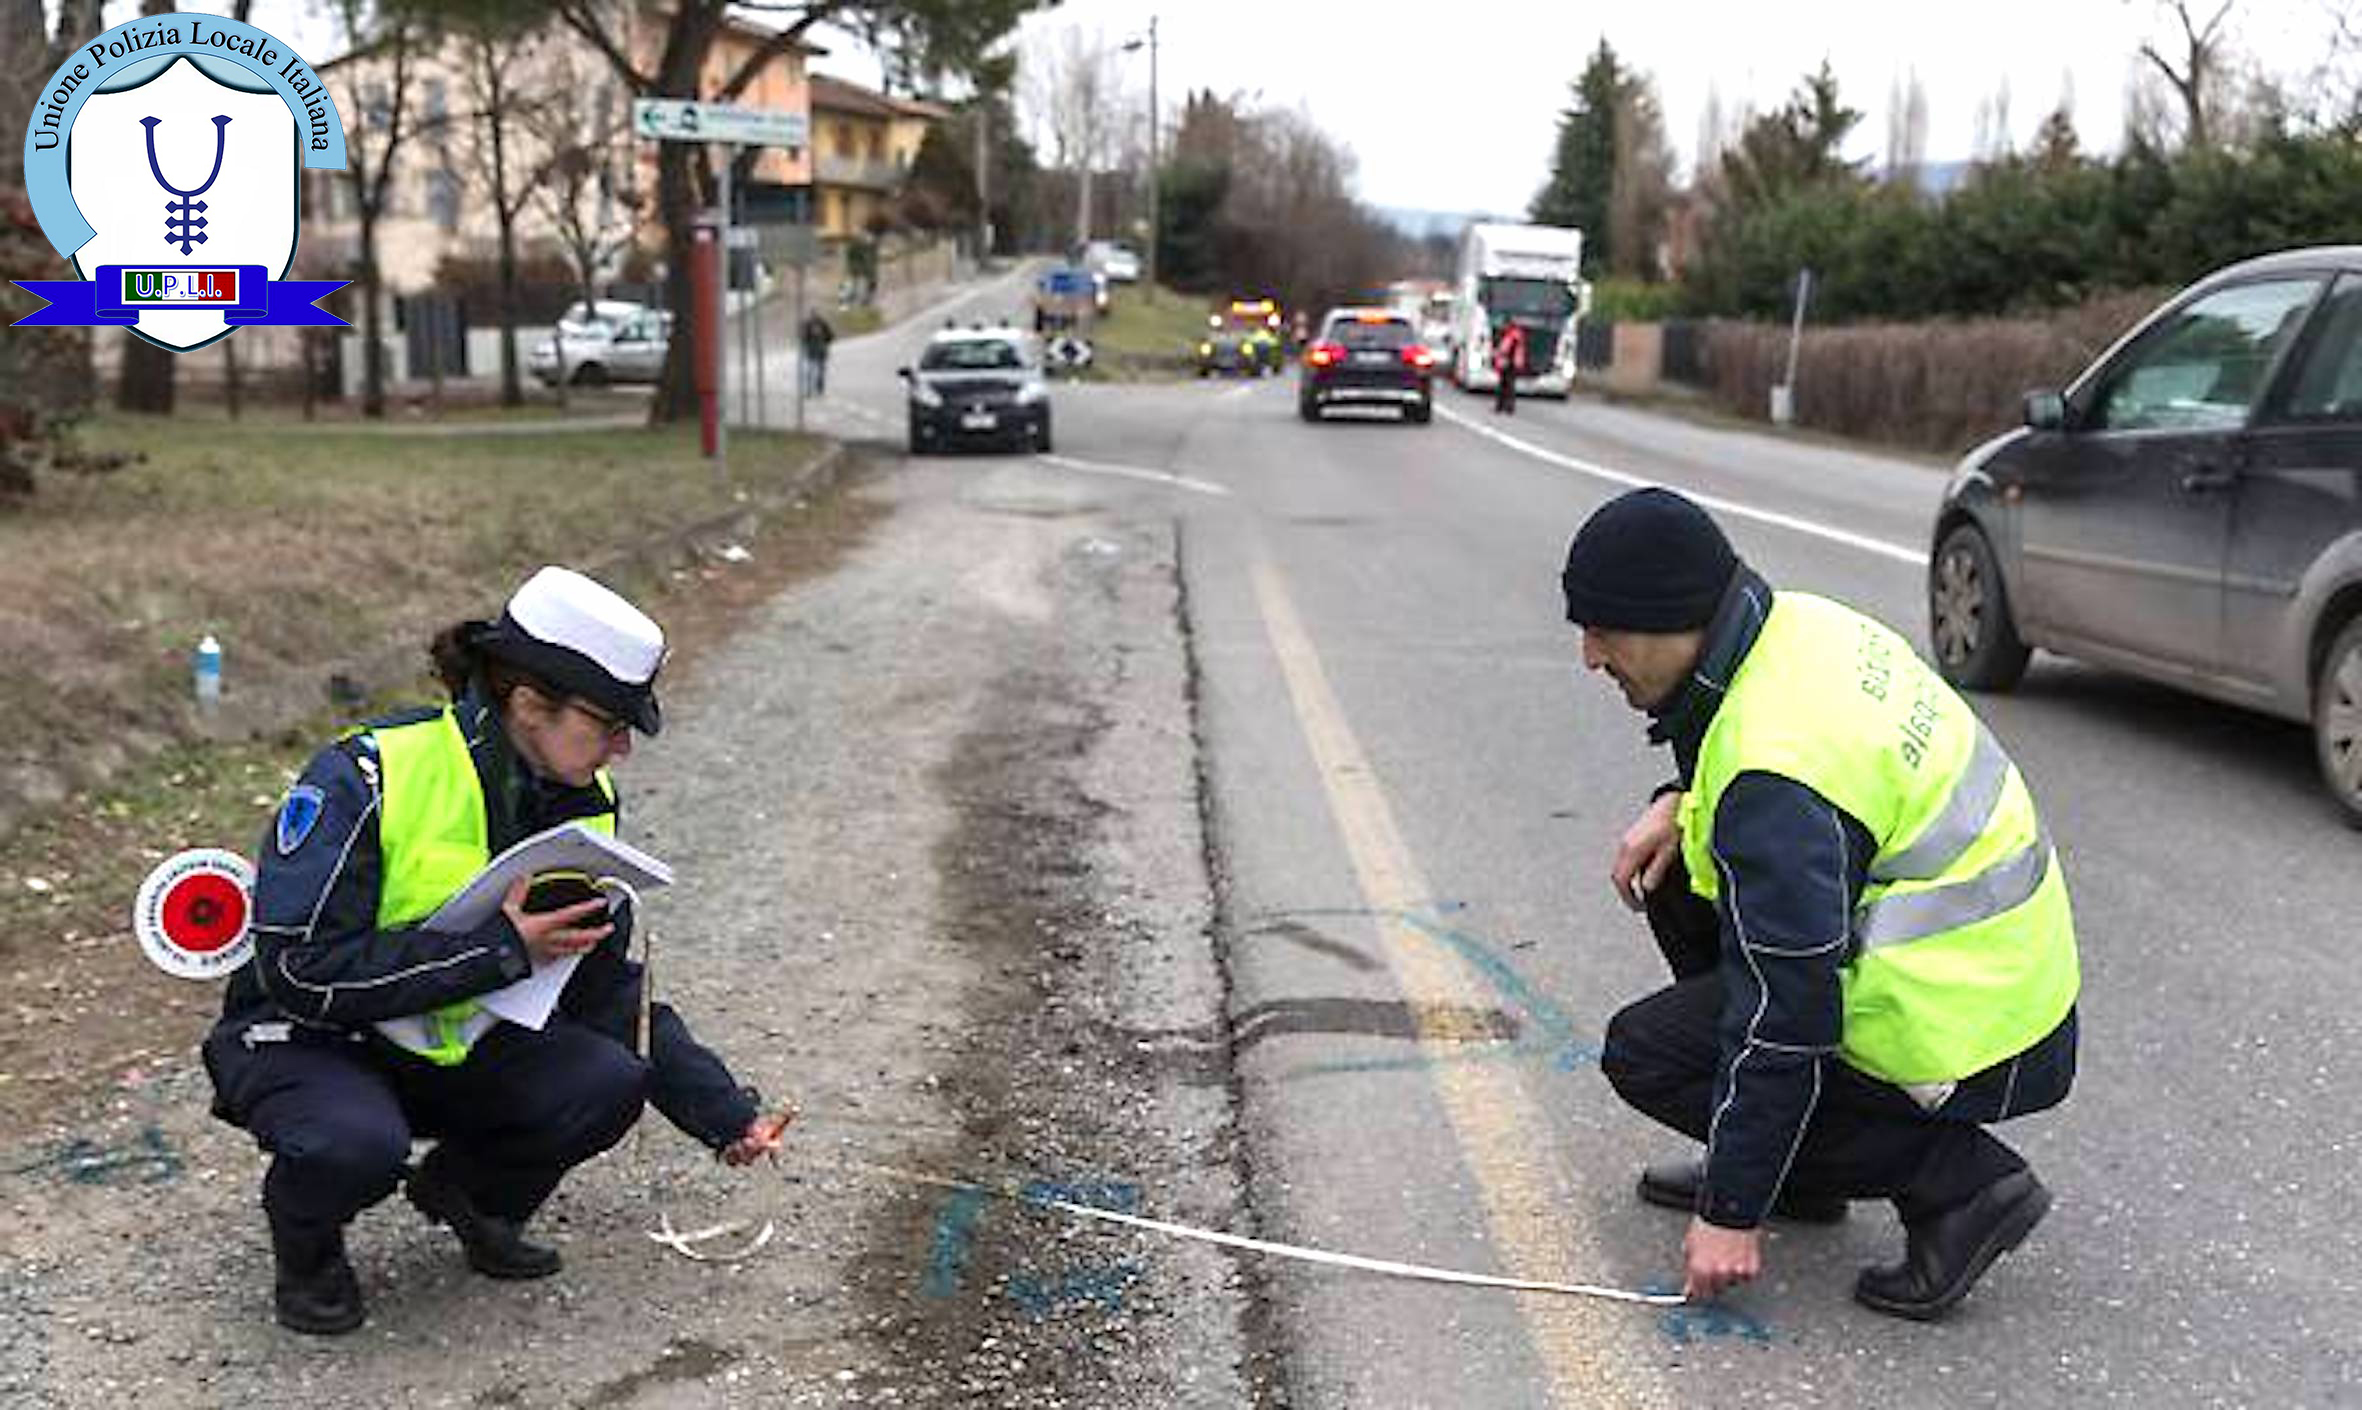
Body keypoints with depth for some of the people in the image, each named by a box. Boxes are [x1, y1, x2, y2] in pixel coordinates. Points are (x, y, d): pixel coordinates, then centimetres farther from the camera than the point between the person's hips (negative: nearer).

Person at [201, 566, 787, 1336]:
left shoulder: (583, 806, -5)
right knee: (358, 1143, -37)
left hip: (456, 1043, 6)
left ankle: (465, 1191, 10)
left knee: (608, 1083, -21)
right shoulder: (368, 775, -25)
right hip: (307, 1040, -5)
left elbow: (612, 992, 5)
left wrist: (727, 1114, 1)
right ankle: (305, 1241, 0)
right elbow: (303, 967, -30)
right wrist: (500, 950, -30)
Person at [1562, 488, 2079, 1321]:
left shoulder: (1776, 781, -29)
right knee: (1673, 876, 12)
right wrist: (1682, 802, 1)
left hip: (1972, 1045, -9)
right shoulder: (1800, 624, -2)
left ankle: (1954, 1183, -6)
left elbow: (1787, 1021, -26)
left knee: (1643, 1056, -4)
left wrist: (1732, 1214, -17)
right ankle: (1793, 1166, 18)